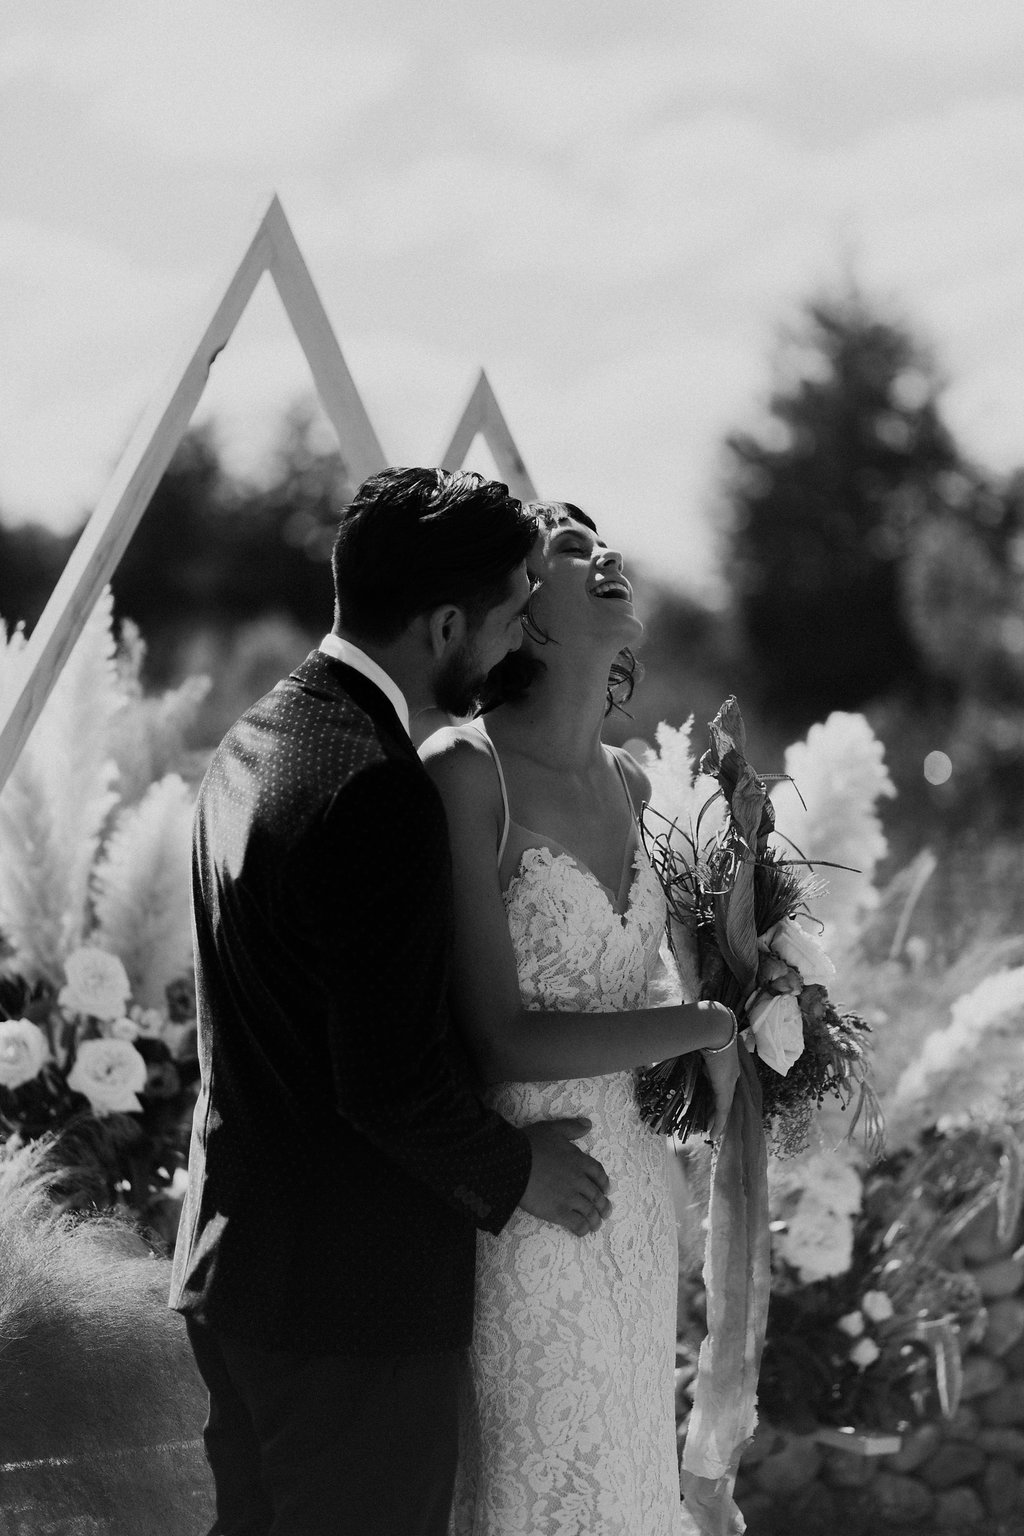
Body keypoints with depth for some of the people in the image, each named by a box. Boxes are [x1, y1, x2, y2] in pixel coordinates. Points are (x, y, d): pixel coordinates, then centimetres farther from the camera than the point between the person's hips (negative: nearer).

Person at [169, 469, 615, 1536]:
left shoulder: (252, 740, 7)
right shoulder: (377, 790, -23)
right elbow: (393, 1082, -24)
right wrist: (514, 1169, -6)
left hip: (230, 1271, 9)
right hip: (357, 1290, -9)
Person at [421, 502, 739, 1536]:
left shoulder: (627, 784, 7)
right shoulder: (462, 772, -15)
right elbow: (497, 1039, -19)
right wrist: (703, 1027, -11)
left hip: (632, 1205, 7)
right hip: (513, 1208, -7)